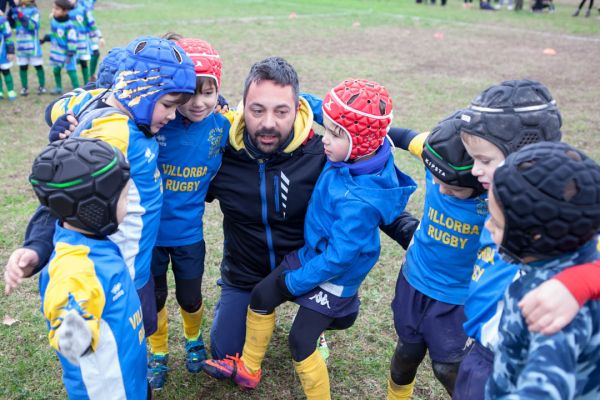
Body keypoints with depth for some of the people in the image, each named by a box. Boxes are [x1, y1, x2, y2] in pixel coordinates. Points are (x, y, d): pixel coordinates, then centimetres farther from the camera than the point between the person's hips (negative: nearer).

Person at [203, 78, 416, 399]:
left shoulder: (359, 202, -37)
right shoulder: (356, 156, -15)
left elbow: (338, 257, -29)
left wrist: (297, 281, -14)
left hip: (332, 277, -9)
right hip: (310, 253, 9)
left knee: (300, 341, -1)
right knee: (261, 296, 15)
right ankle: (248, 368, 36)